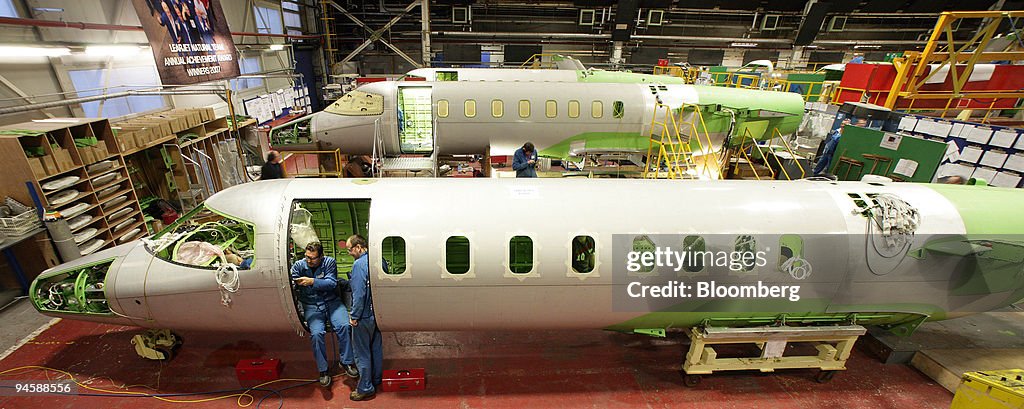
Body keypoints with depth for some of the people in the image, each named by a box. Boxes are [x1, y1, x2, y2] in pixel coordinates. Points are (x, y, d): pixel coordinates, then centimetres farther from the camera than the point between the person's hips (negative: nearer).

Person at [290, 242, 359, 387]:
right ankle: (323, 370, -3)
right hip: (311, 306, 1)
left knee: (344, 326, -23)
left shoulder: (329, 262, -4)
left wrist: (312, 281, -28)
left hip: (332, 302, 0)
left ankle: (346, 362, -3)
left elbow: (331, 283, -16)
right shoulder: (298, 265, 2)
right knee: (316, 333, -23)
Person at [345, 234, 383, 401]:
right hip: (378, 313, 8)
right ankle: (376, 380, 35)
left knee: (362, 353, 6)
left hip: (364, 316, -8)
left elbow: (359, 293, -23)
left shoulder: (359, 264, -20)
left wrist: (354, 316, -15)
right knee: (376, 348, 20)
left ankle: (365, 389, 17)